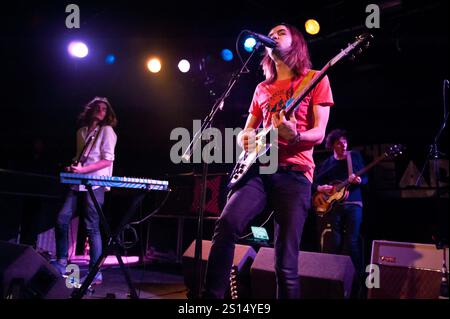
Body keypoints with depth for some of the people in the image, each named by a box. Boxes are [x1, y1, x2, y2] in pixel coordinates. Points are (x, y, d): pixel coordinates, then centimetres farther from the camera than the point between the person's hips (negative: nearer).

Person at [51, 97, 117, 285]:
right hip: (78, 182, 6)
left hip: (95, 184, -6)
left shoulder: (107, 130, -1)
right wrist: (73, 167, 5)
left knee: (92, 227, -6)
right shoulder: (81, 131, 18)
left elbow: (107, 161, -9)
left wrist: (83, 170, -16)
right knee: (62, 220, 1)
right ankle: (60, 264, 16)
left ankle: (96, 272, 1)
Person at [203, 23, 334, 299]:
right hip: (259, 169, 4)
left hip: (294, 173, -4)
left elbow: (319, 134, 0)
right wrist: (245, 138, 1)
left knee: (286, 262, -8)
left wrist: (294, 136, -23)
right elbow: (247, 130, 27)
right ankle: (211, 296, -15)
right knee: (226, 224, -21)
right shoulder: (262, 88, 24)